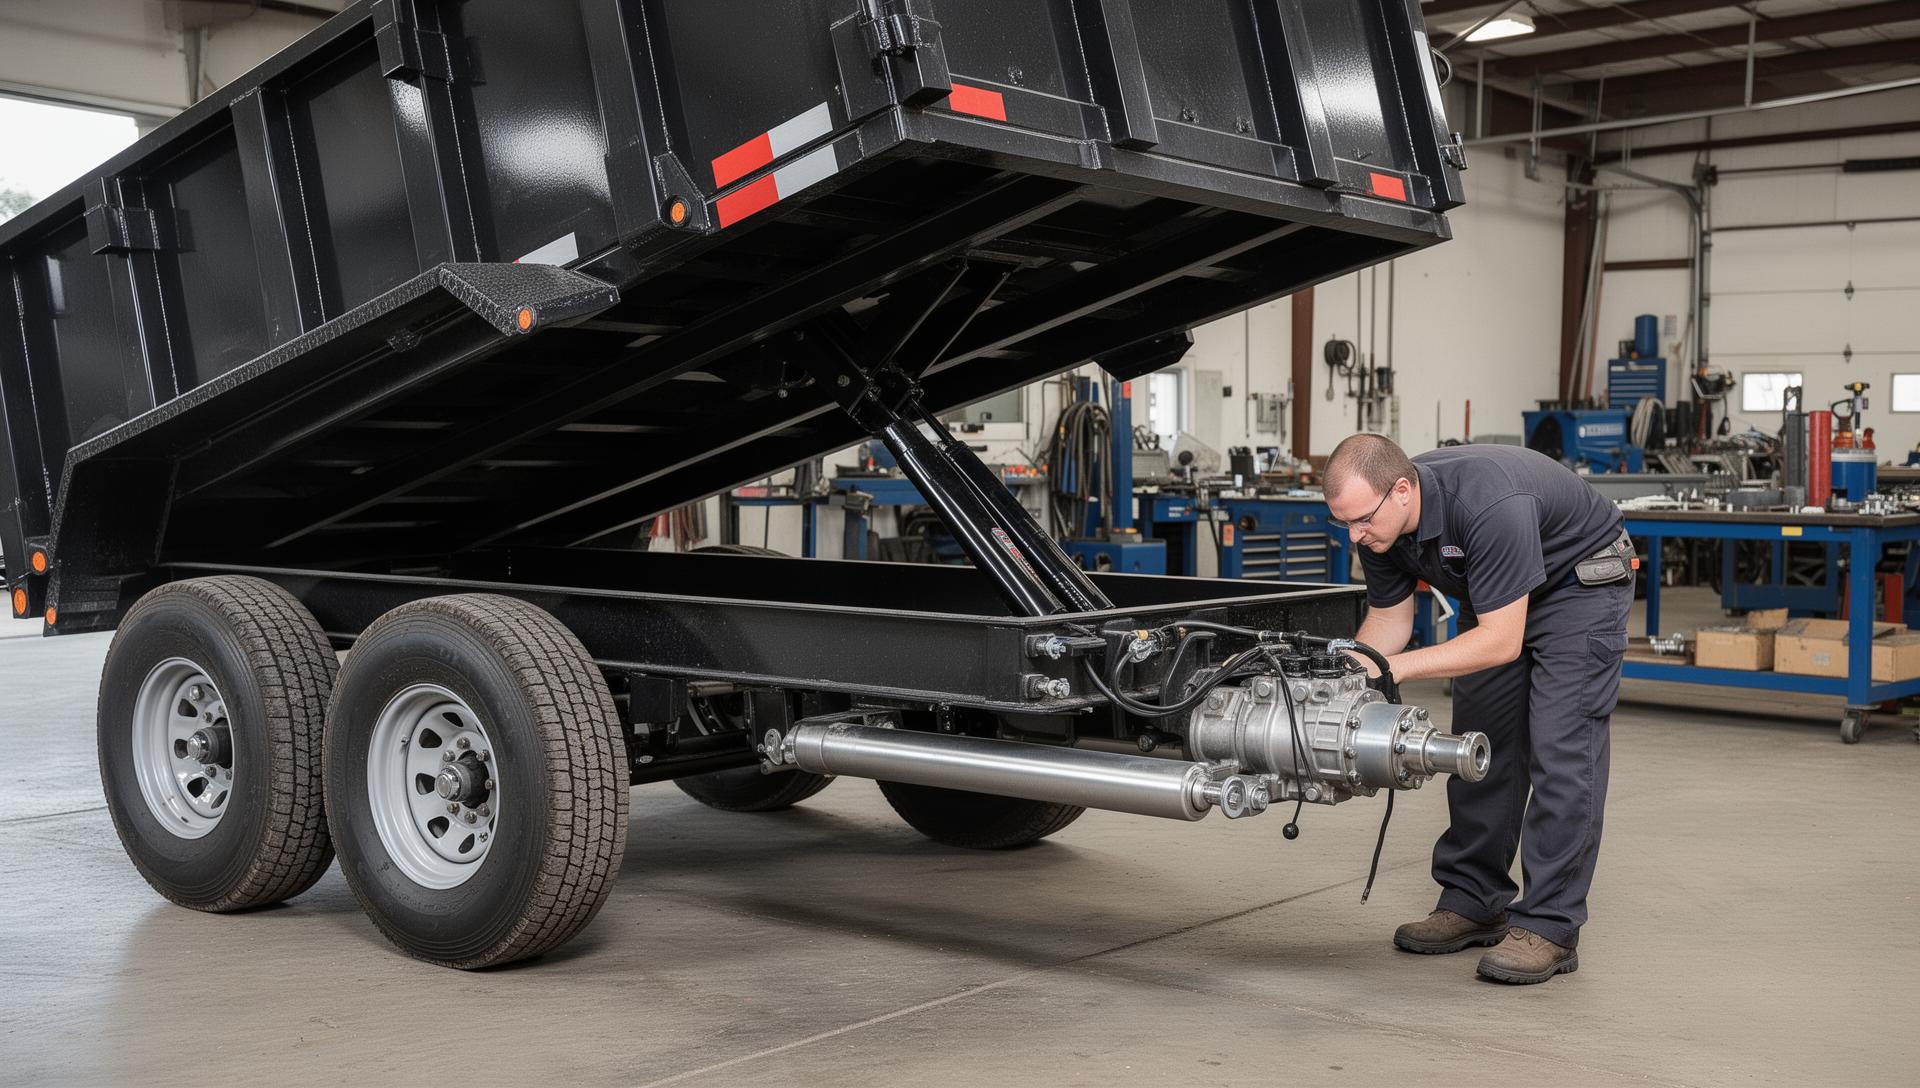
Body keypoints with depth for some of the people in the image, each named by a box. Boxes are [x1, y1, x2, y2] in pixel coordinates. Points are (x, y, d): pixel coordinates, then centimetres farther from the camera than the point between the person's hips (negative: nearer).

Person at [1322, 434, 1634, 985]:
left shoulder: (1488, 504, -41)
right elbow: (1388, 619, -4)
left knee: (1560, 752, -13)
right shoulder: (1378, 518, -17)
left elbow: (1501, 641, -37)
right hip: (1492, 596, 7)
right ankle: (1474, 902, 16)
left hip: (1579, 582, -7)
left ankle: (1550, 927, -10)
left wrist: (1396, 667, -39)